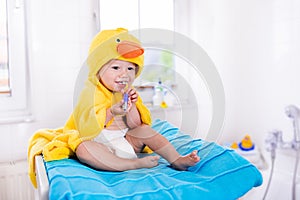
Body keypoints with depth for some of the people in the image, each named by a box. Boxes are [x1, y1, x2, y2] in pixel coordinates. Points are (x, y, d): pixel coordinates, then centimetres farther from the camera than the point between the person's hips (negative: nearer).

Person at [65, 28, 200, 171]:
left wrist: (132, 106, -16)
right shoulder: (91, 93, -13)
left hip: (123, 141, 6)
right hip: (100, 146, -6)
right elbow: (87, 126, -23)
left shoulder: (127, 92, 6)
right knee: (83, 149, -34)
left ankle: (176, 159, -4)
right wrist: (111, 112, -35)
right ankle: (136, 164, -37)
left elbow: (134, 125, 3)